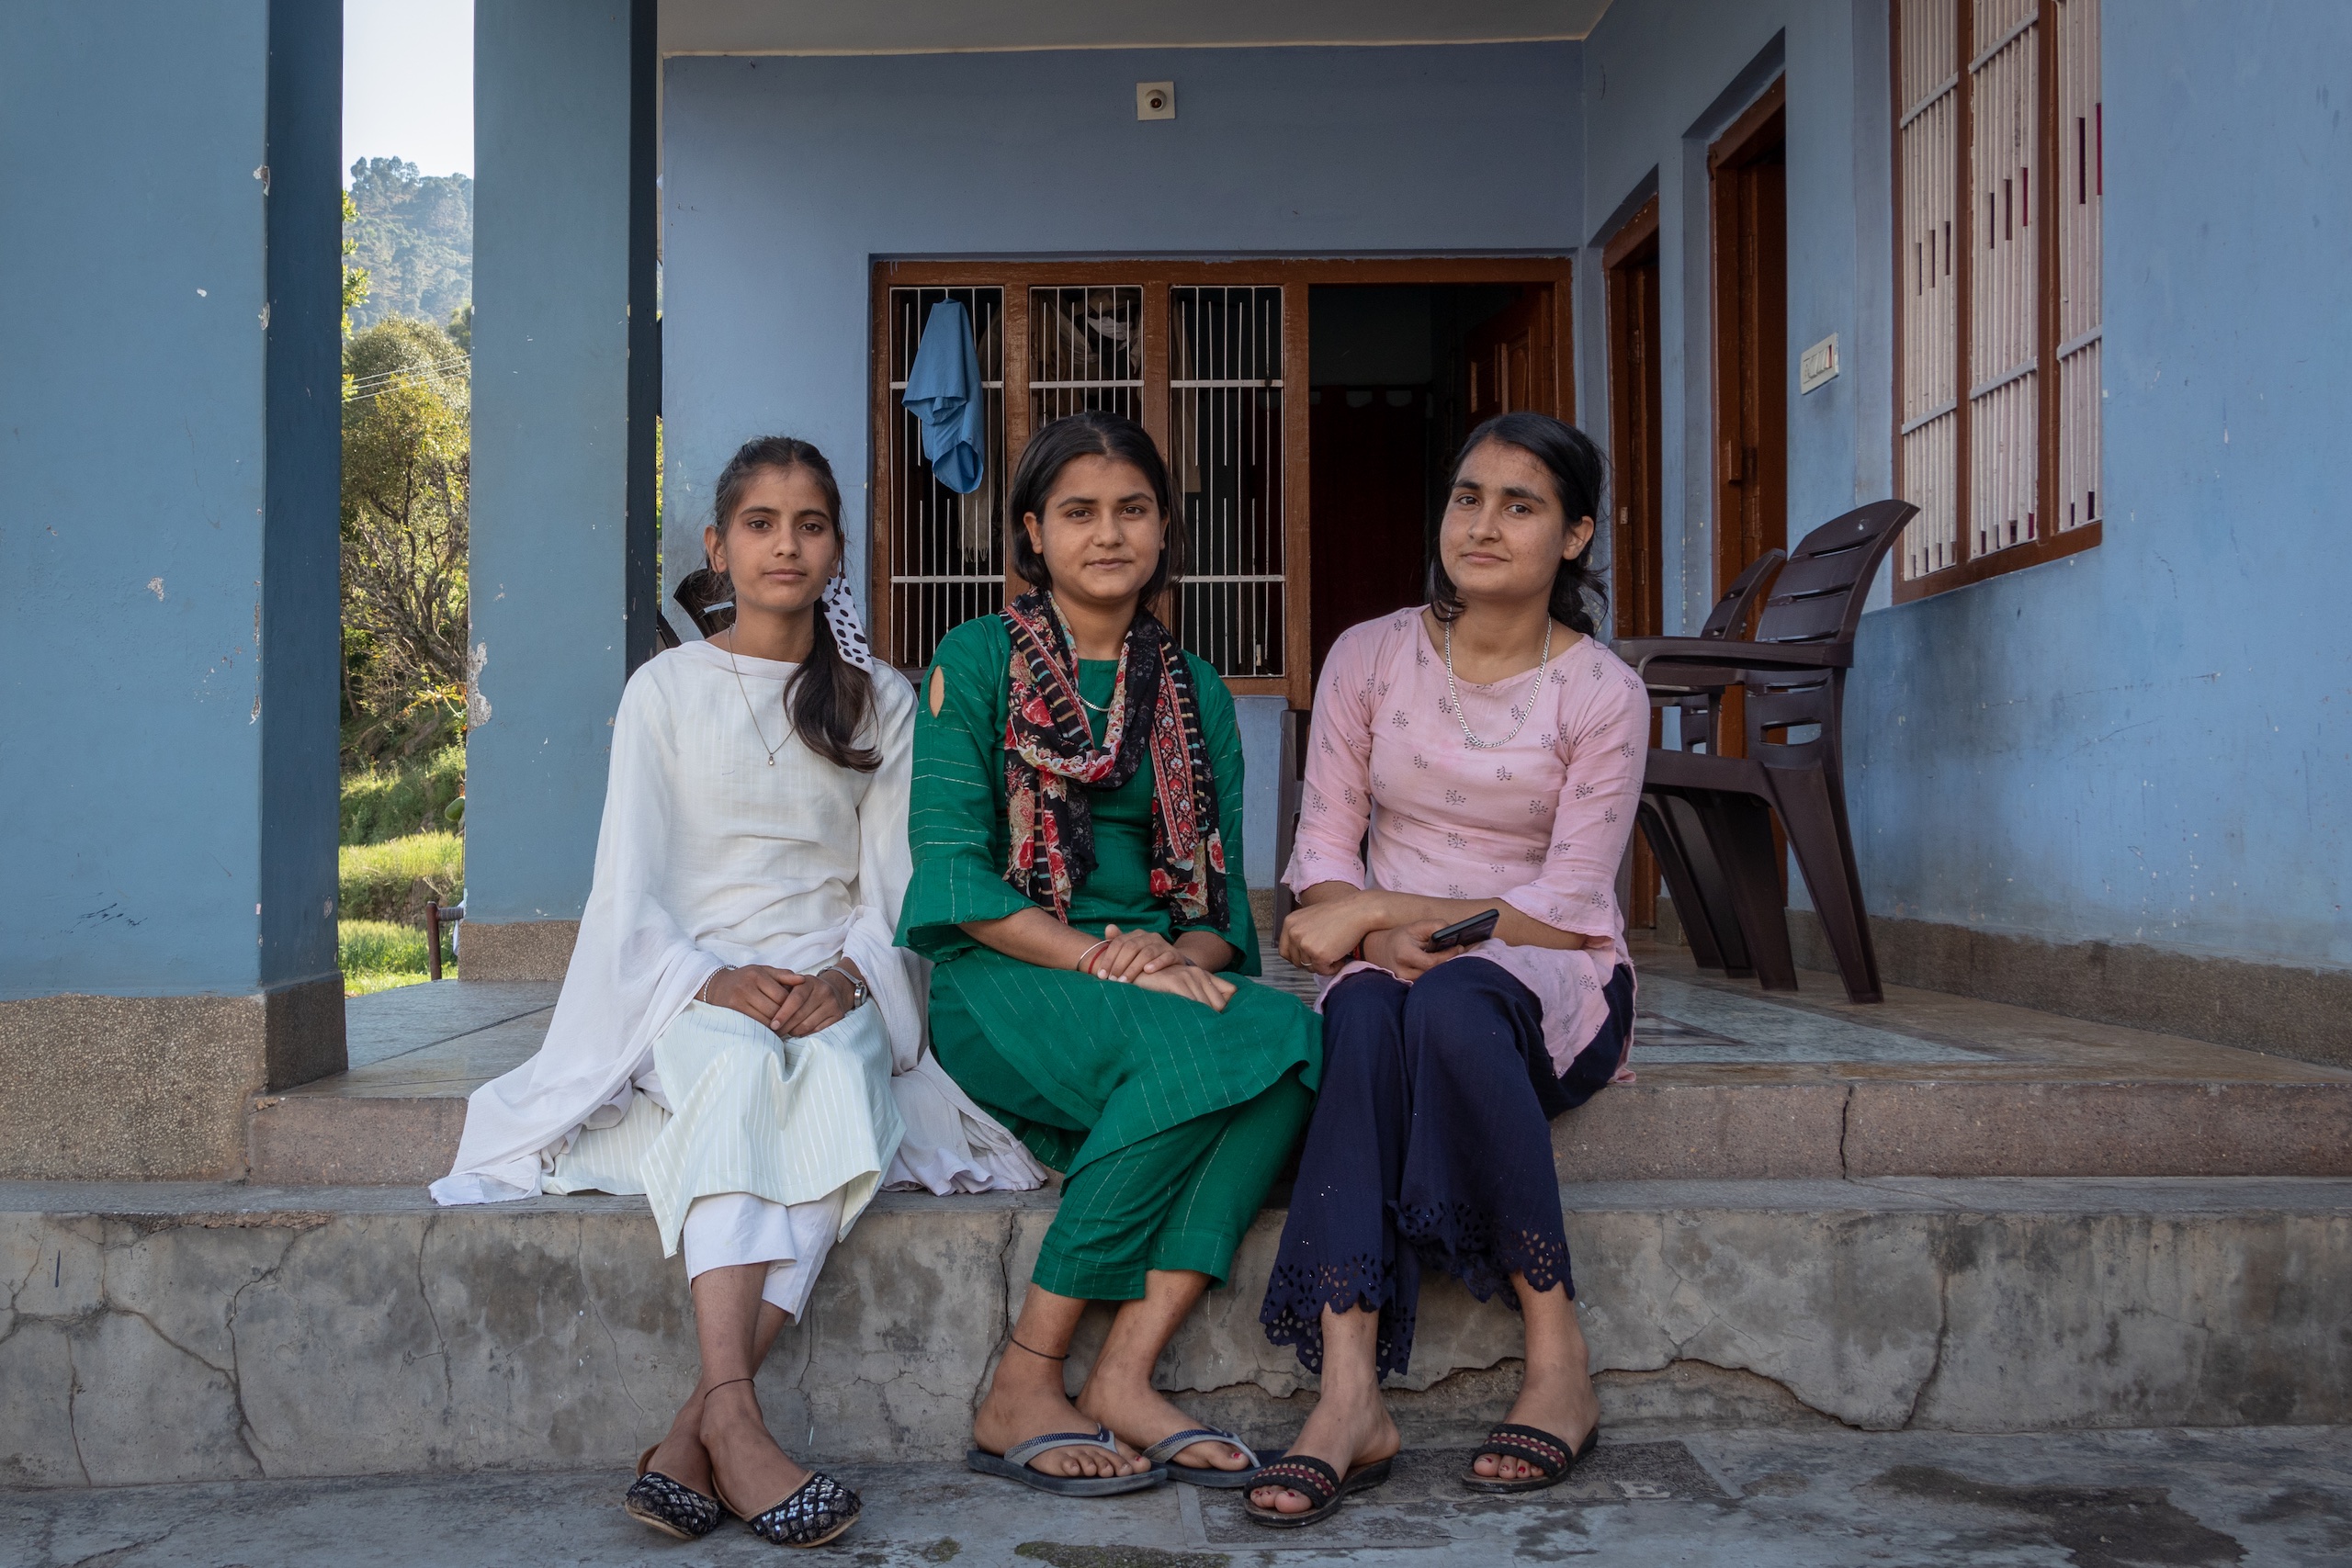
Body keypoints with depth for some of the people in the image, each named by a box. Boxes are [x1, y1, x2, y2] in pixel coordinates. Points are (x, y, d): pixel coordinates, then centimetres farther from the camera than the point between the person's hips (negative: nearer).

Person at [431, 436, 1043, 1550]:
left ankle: (694, 1431, -38)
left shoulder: (879, 702, 14)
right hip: (691, 988, -1)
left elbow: (894, 890, 8)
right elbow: (632, 891, 2)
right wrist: (716, 982, -17)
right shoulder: (667, 687, 9)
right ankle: (734, 1416, -46)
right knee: (738, 1064, -36)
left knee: (837, 1079, -34)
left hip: (833, 993, 1)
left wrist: (844, 976, -14)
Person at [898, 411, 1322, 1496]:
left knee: (1290, 1035, -29)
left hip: (1158, 978, 4)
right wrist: (1105, 958, -19)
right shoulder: (976, 661, 3)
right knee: (1190, 1051, -34)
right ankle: (1022, 1392, -24)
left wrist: (1181, 956, -12)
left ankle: (1125, 1378, -30)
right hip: (1002, 984, -4)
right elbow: (954, 872, -7)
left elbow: (1220, 888, 12)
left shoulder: (1194, 691, 17)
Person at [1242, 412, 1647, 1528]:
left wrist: (1377, 908, -18)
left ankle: (1557, 1353, -26)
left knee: (1453, 1004, -37)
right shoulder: (1369, 657, 3)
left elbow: (1566, 909, -11)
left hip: (1554, 981, -2)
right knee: (1364, 1010, -35)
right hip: (1390, 959, 2)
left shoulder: (1603, 694, -5)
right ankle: (1349, 1395, -43)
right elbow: (1322, 852, 2)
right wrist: (1378, 940, -19)